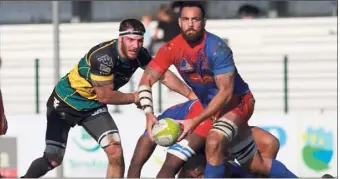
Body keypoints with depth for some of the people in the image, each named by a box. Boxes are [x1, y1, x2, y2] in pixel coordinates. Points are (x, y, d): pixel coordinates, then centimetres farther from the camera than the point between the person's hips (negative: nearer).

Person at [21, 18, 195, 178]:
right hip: (65, 100, -5)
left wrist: (192, 95, -12)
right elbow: (105, 96, -26)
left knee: (115, 153, -13)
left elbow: (164, 74, -6)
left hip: (93, 106, 5)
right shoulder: (102, 56, -33)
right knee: (52, 160, -4)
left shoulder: (139, 54, -14)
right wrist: (135, 97, -12)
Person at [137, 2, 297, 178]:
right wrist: (149, 115, -26)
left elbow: (226, 93, -27)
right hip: (208, 106, 6)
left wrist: (196, 121, -33)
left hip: (236, 102, -6)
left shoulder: (217, 49, -26)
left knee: (214, 142, -33)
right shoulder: (172, 49, -11)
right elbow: (146, 80, -9)